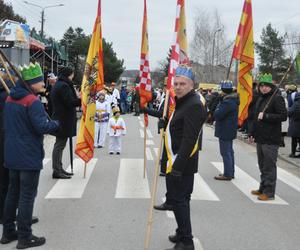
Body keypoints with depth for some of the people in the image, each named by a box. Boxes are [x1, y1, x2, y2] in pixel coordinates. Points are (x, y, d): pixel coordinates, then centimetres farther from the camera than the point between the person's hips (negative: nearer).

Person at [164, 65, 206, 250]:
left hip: (183, 164, -10)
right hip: (175, 161, 10)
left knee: (179, 200, -4)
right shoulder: (182, 101, 13)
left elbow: (189, 140, -25)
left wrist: (178, 167, -26)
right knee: (178, 198, 20)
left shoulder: (193, 106, -20)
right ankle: (182, 233, 35)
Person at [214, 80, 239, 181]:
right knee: (229, 152, 17)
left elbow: (217, 115, -24)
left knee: (225, 153, -4)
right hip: (230, 130, 11)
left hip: (225, 131, -11)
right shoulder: (233, 100, 11)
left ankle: (227, 174, 0)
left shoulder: (227, 102, -22)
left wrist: (217, 109, -3)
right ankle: (231, 172, 25)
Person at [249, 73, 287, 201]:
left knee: (269, 166, -3)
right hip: (260, 138, 9)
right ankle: (263, 188, 27)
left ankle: (269, 192, 4)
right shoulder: (261, 98, 17)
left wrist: (265, 116, -21)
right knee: (262, 166, 16)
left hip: (271, 139, -9)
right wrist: (252, 133, 23)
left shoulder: (277, 98, -10)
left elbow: (284, 116, -18)